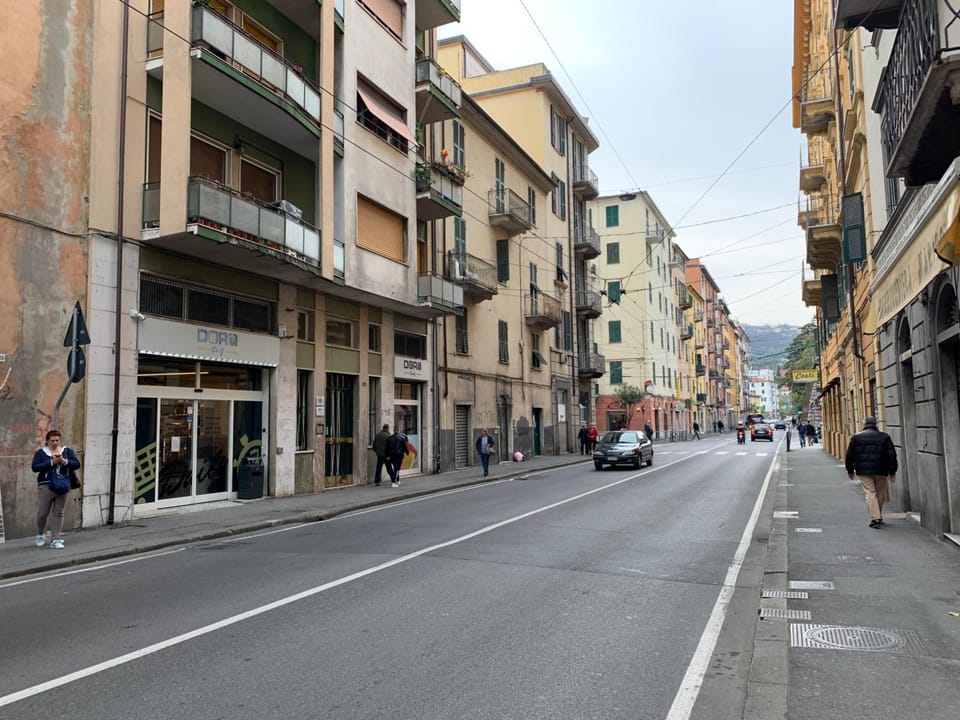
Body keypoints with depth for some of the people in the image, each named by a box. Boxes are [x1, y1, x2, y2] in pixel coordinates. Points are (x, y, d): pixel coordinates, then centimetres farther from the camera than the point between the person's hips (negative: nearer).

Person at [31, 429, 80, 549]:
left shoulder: (67, 451, 7)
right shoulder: (41, 453, 3)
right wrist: (51, 462, -19)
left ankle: (55, 540, 7)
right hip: (45, 487, -1)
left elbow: (77, 464, 0)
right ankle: (40, 535, 30)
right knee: (42, 513, 3)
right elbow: (34, 467, -10)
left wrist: (64, 461, -16)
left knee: (58, 514, 3)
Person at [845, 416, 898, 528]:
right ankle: (878, 516, 23)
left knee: (870, 493, -3)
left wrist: (850, 470, 14)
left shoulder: (856, 437, 3)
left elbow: (849, 455, 4)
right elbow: (892, 455, 3)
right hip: (881, 471, 1)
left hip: (863, 471, -1)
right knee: (880, 494, 15)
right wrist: (892, 472, 5)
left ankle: (875, 518, -14)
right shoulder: (884, 437, 7)